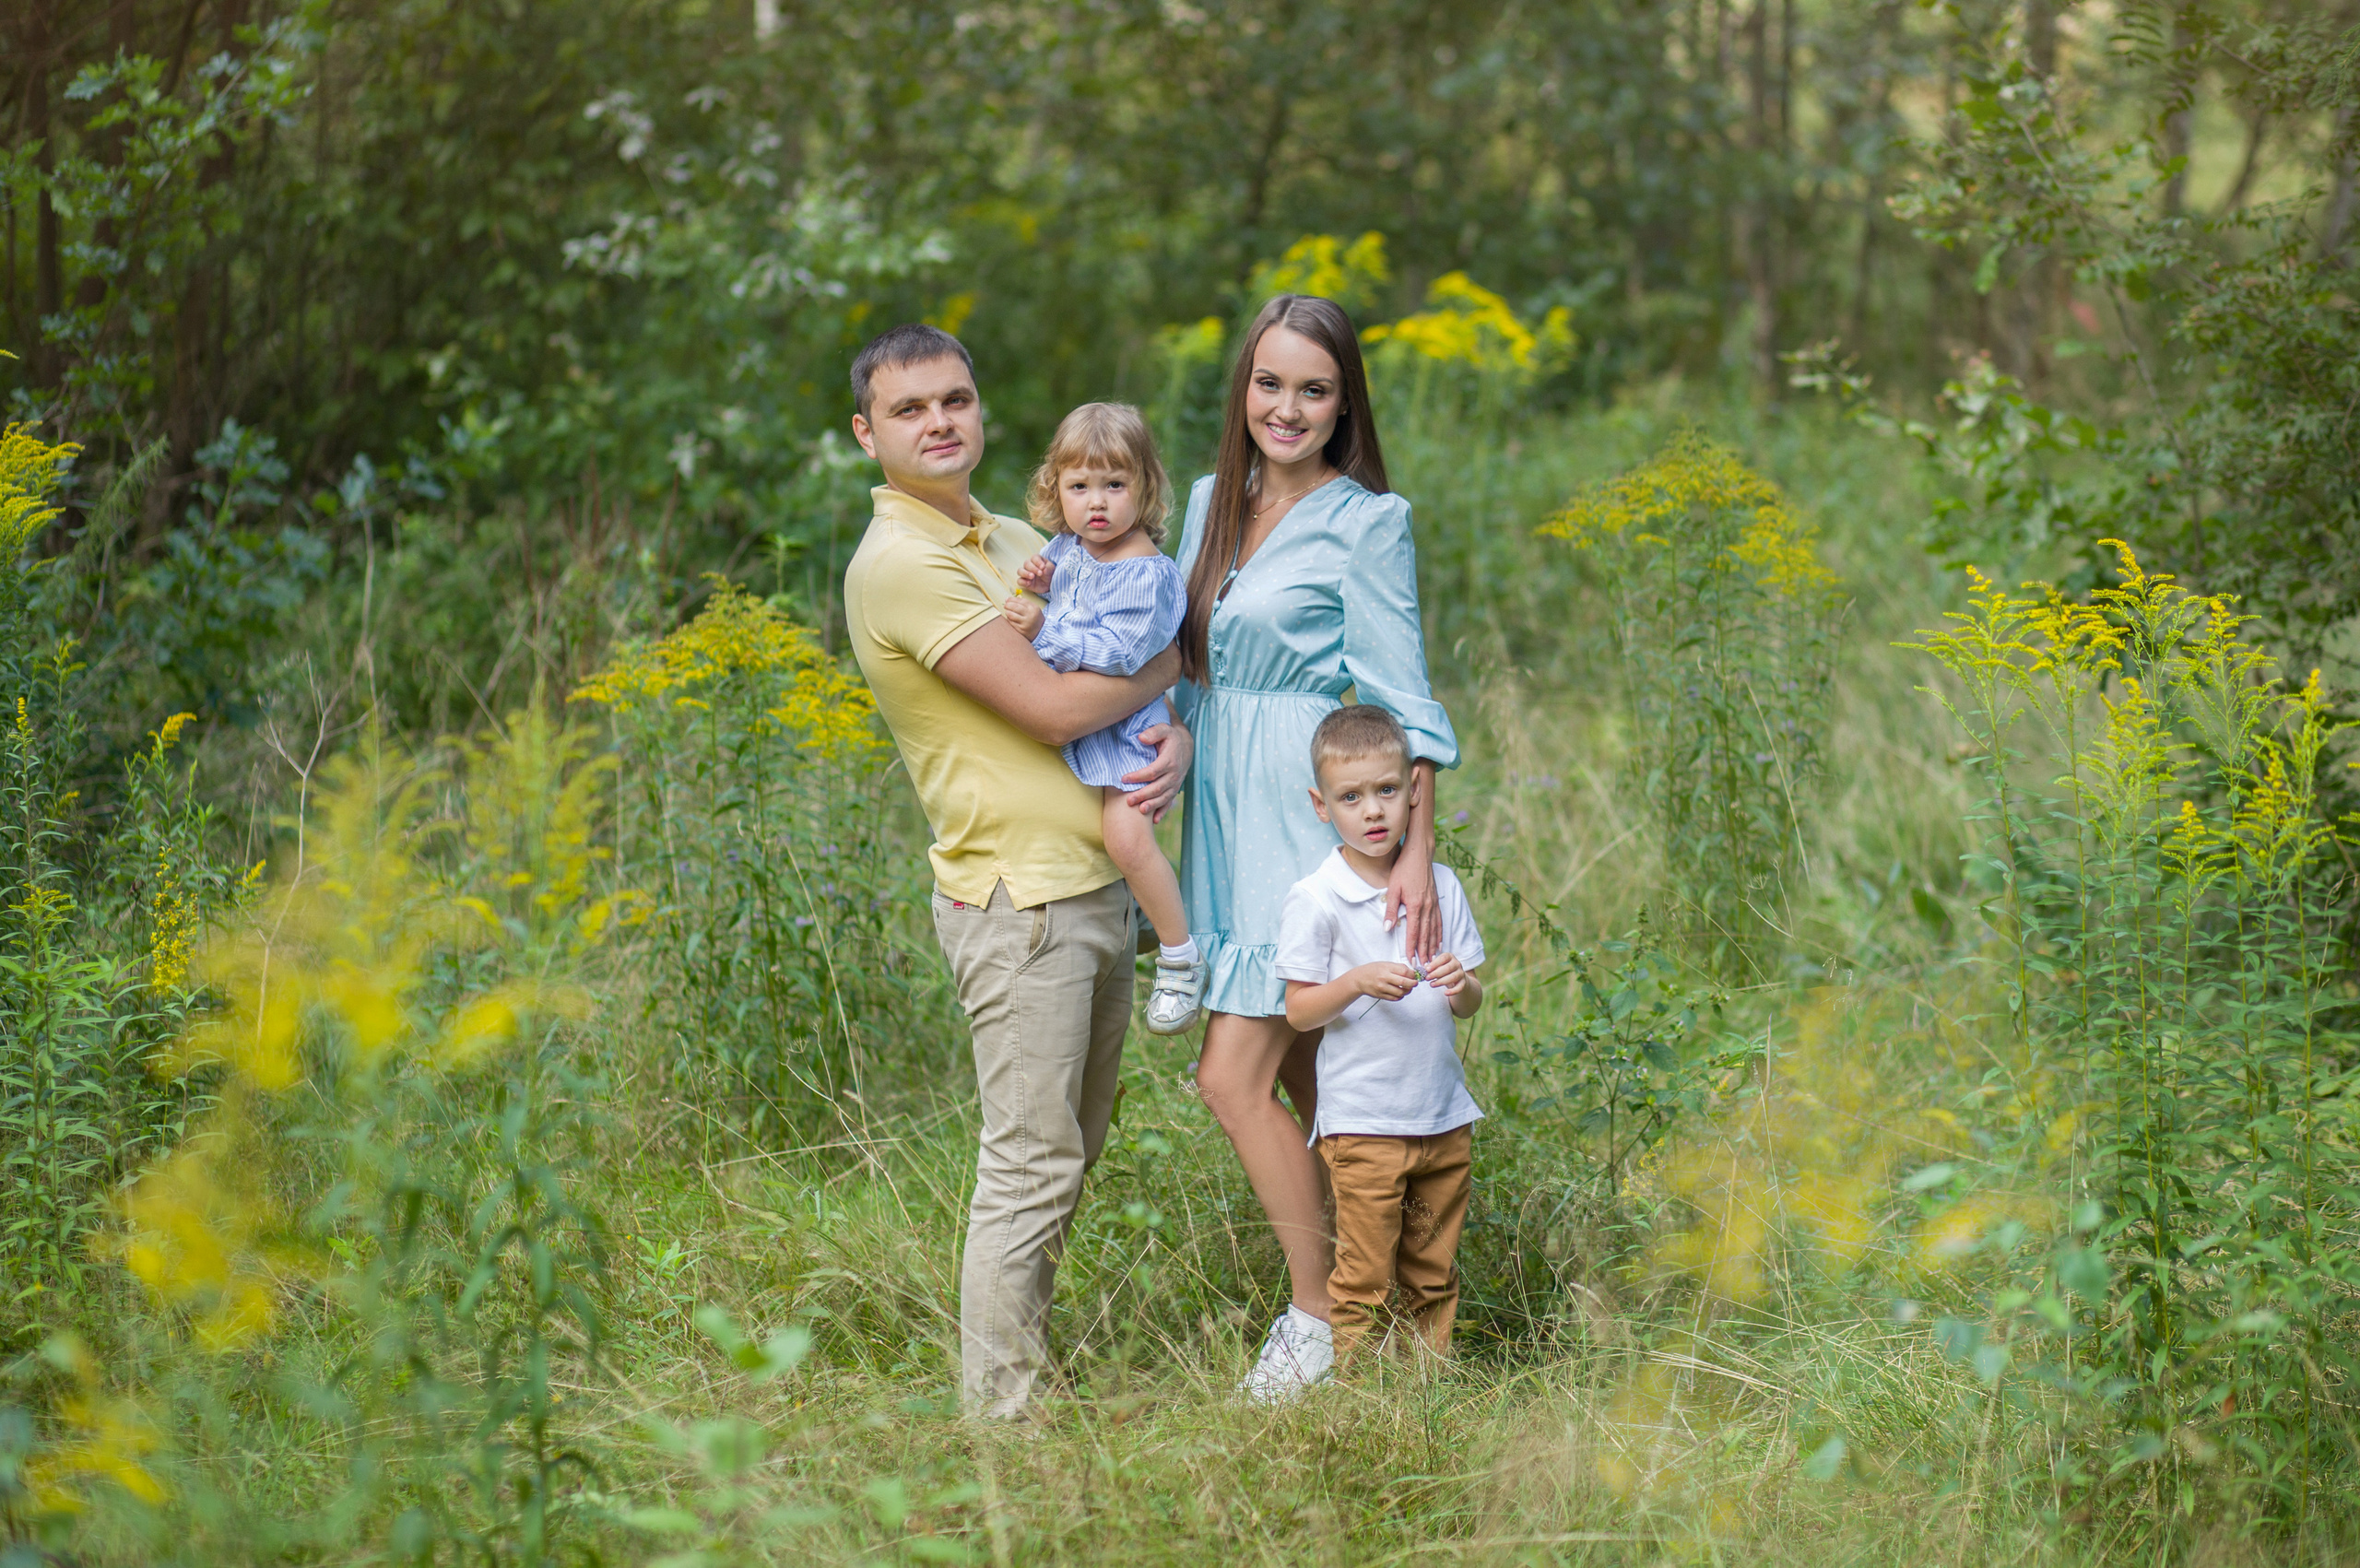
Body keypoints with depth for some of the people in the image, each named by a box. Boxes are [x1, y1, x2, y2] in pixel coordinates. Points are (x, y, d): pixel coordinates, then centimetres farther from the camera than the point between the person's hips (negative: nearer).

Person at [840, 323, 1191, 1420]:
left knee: (1069, 1155, 13)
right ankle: (1000, 1412, 0)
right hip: (1017, 895, -9)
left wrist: (1175, 741, -4)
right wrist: (1169, 661, -2)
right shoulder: (899, 564, -13)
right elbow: (1052, 707, -19)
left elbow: (1132, 684, 19)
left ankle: (1024, 1367, 21)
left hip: (1099, 885, 9)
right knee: (1030, 1165, -7)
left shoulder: (1017, 541, 15)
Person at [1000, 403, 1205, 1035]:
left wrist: (1044, 632, -32)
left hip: (1124, 727, -9)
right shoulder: (1063, 549, 5)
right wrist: (1035, 588, -3)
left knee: (1127, 833, -24)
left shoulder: (1148, 574, -17)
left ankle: (1180, 959, -10)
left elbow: (1116, 652, -26)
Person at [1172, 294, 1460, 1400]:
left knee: (1232, 1079, -9)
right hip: (1225, 818, 7)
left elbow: (1399, 697, -11)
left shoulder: (1365, 522, -8)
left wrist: (1417, 851, -18)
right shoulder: (1213, 503, 12)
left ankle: (1319, 1313, 4)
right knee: (1301, 1079, 12)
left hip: (1307, 823, -7)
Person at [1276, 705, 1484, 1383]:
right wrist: (1357, 982, -22)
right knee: (1365, 1277, -3)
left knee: (1433, 1272, 12)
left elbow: (1471, 1005, 10)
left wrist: (1461, 985, -13)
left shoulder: (1440, 887, 6)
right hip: (1361, 1123, -5)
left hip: (1444, 1117, 5)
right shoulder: (1314, 900, -7)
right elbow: (1298, 1010, -6)